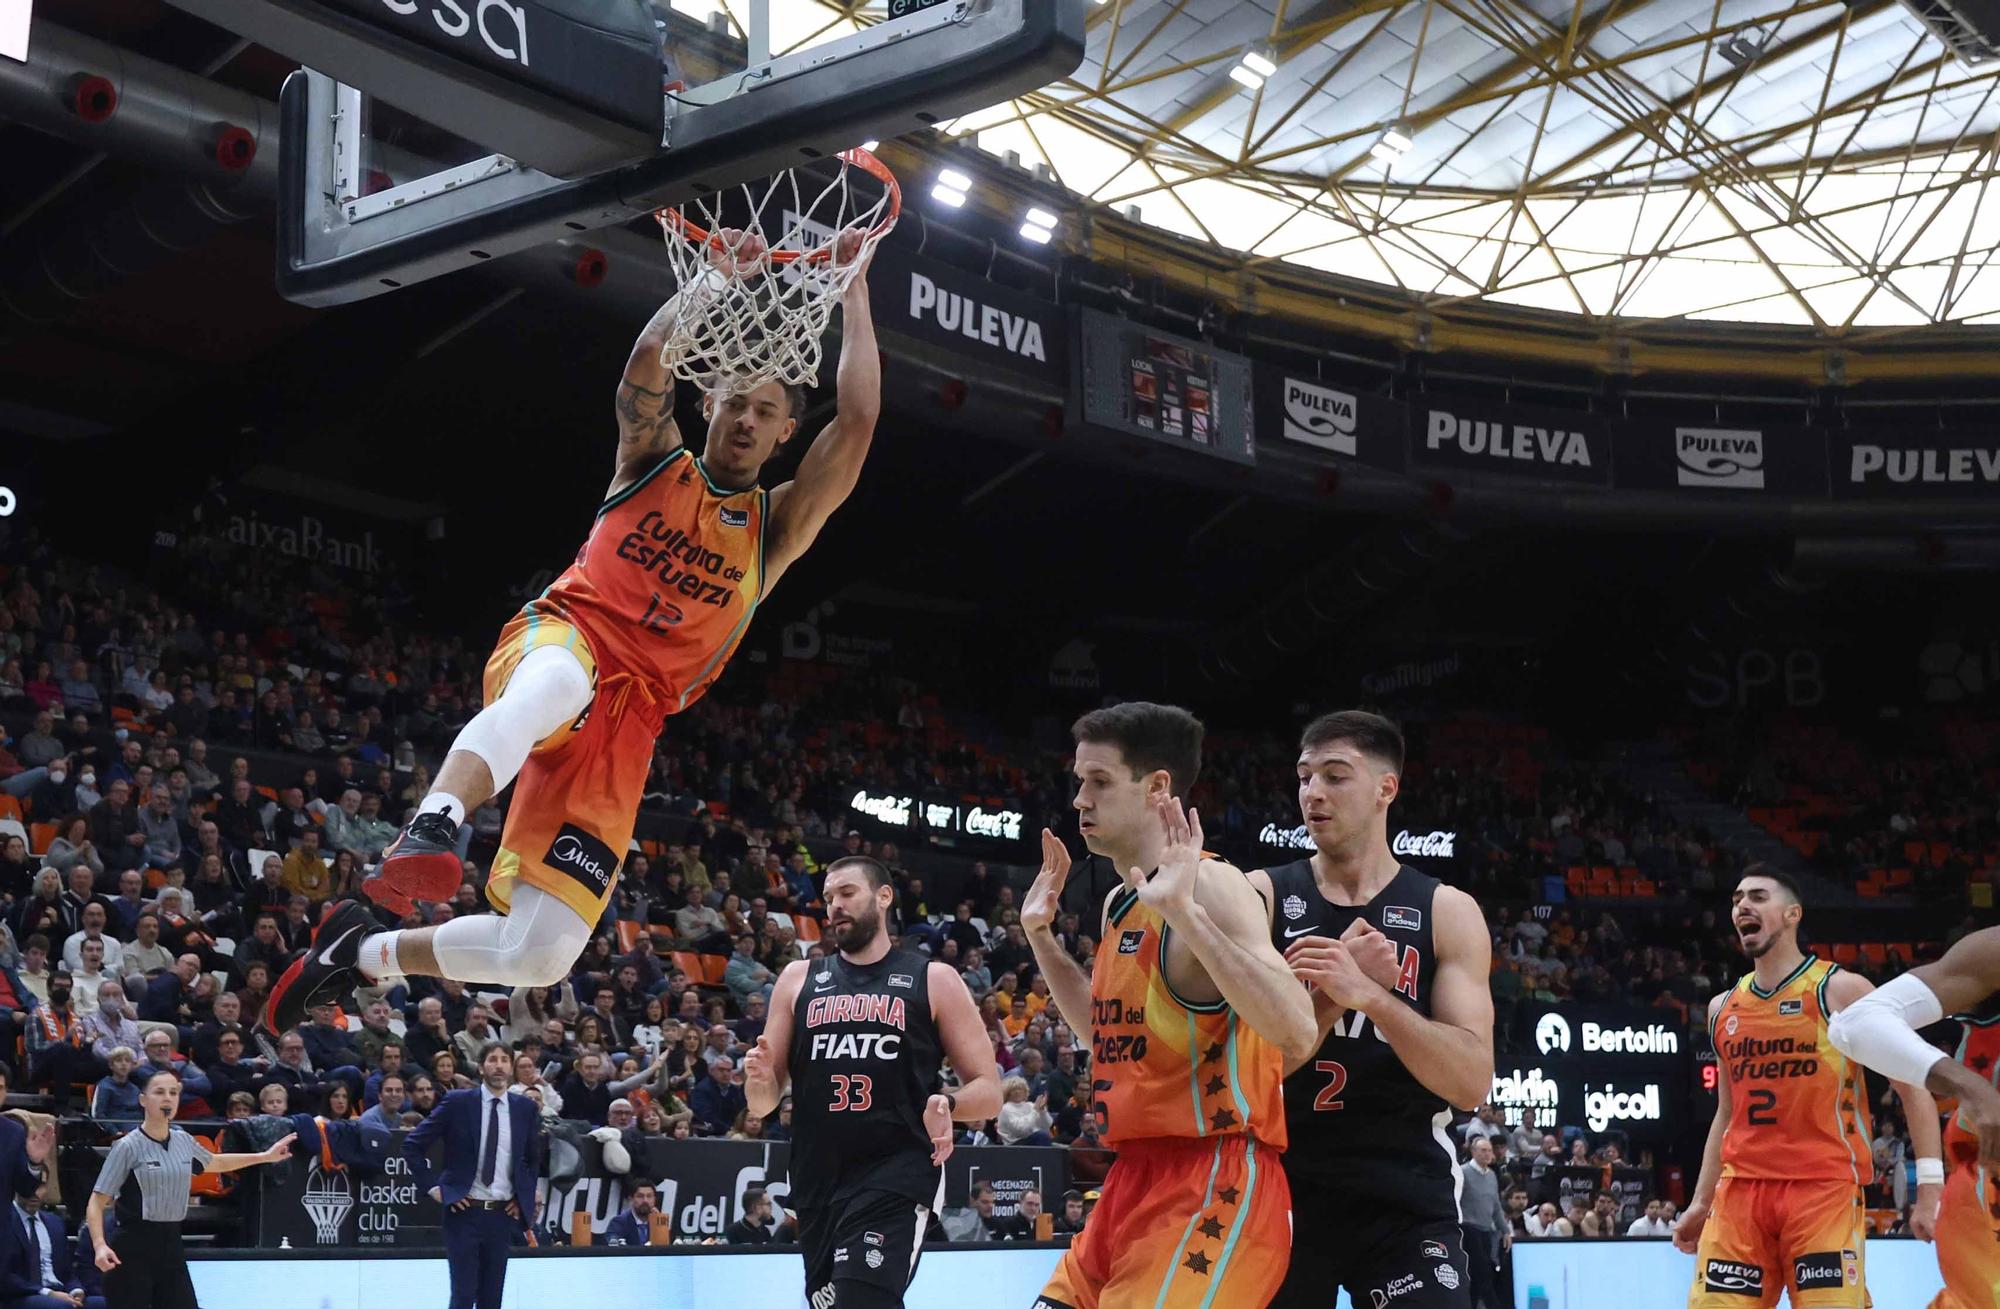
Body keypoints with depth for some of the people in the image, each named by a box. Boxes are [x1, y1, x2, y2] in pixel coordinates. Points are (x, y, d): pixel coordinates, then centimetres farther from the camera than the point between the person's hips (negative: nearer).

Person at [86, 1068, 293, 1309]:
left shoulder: (184, 1141, 8)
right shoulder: (127, 1146, -10)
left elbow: (214, 1162, 31)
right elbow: (97, 1202, -10)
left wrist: (265, 1156, 33)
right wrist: (100, 1245, -25)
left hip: (171, 1246, 6)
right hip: (133, 1247, -6)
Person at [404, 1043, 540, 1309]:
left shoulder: (525, 1108, 5)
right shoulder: (457, 1103, -5)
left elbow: (533, 1158, 22)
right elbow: (412, 1144, 0)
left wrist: (524, 1197, 11)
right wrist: (432, 1186, -5)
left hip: (503, 1214, 3)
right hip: (464, 1211, -3)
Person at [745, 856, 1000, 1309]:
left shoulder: (933, 980, 5)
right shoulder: (799, 979, 14)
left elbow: (988, 1092, 4)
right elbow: (763, 1103, 14)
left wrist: (947, 1104, -18)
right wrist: (758, 1080, -10)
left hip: (897, 1175, -4)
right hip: (817, 1182, 5)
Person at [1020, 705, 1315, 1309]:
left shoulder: (1211, 885, -14)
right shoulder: (1118, 904, 14)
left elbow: (1297, 1035, -28)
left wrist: (1185, 913, -32)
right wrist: (1040, 933, 20)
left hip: (1212, 1184, -9)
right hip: (1137, 1178, 9)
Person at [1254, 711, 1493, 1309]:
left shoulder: (1448, 912, 0)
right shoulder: (1261, 897, 1)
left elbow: (1472, 1081, -11)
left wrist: (1367, 994, -24)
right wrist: (1331, 992, -19)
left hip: (1407, 1197, -1)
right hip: (1282, 1188, 1)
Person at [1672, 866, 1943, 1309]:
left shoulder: (1841, 990, -2)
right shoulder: (1723, 1008, 14)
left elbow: (1913, 1086, -3)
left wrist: (1930, 1188, -11)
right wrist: (1700, 1201, 19)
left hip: (1825, 1187, -5)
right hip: (1741, 1188, 5)